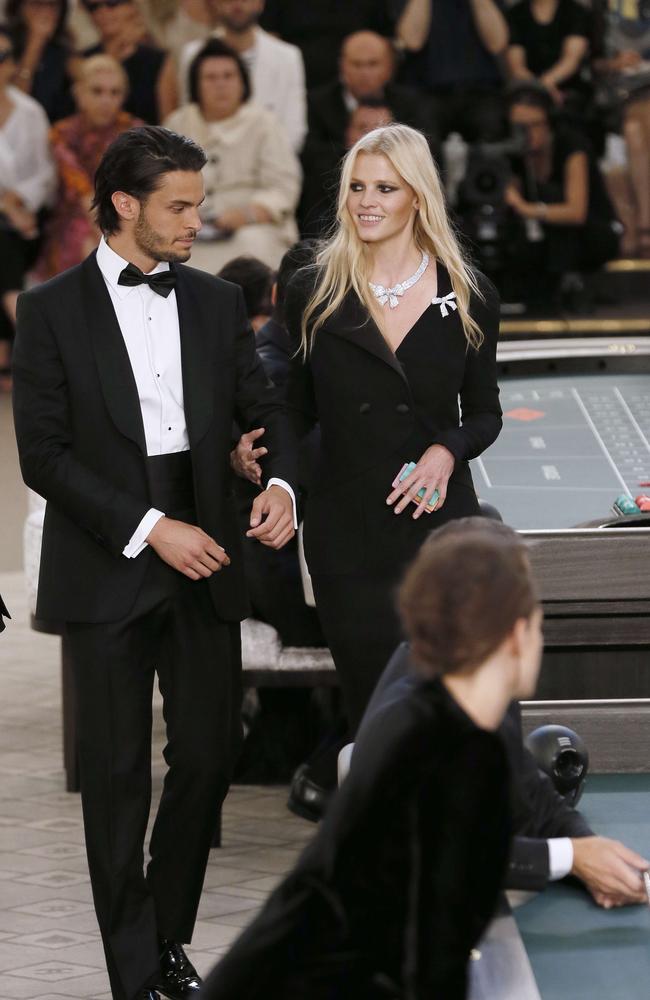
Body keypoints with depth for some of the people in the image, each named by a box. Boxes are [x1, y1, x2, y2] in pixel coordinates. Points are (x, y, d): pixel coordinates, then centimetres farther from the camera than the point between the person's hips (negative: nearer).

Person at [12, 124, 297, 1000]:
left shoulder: (217, 303, 9)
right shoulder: (54, 310, -4)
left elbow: (263, 409, 12)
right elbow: (43, 454, -8)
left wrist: (281, 482, -11)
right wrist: (149, 528, -15)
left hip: (203, 566, 4)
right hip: (108, 571, -4)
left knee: (208, 758, 6)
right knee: (118, 775, 2)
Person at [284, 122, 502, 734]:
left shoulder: (469, 298, 2)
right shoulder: (314, 294, 2)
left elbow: (484, 413, 10)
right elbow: (297, 411, 8)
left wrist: (449, 450, -11)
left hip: (440, 524, 0)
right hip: (347, 536, 0)